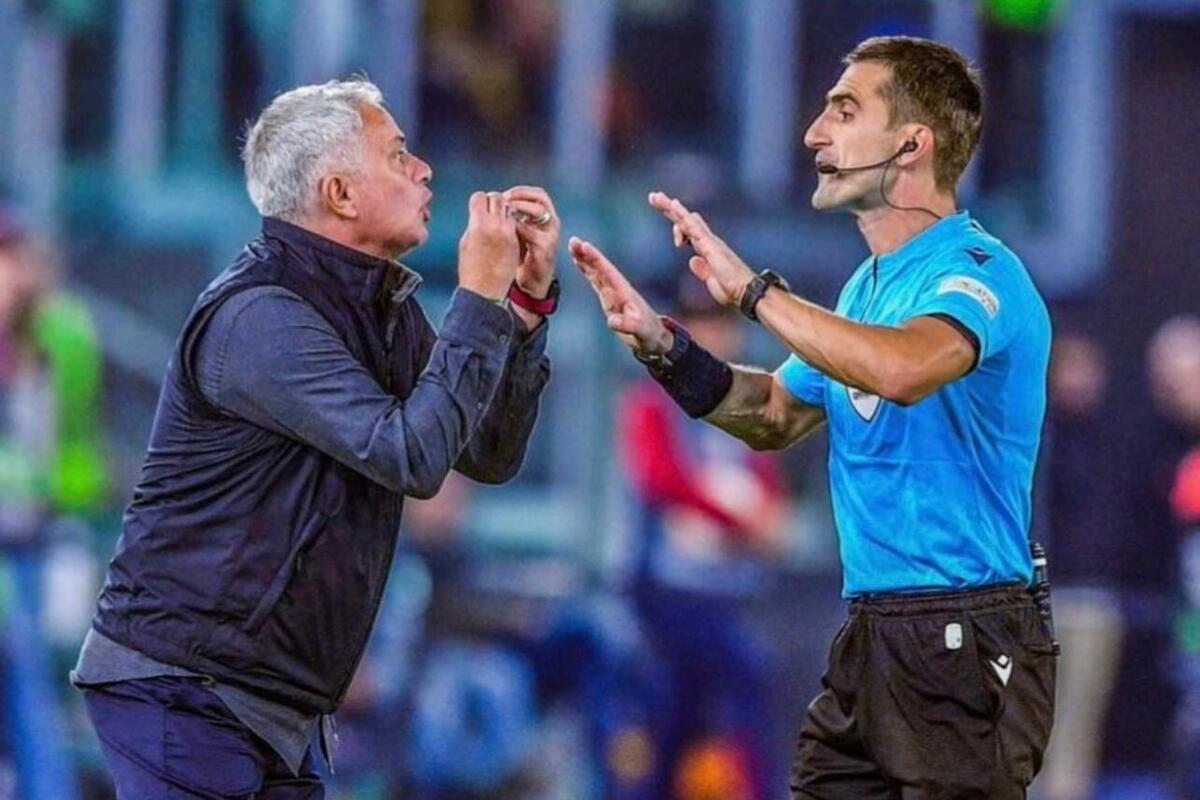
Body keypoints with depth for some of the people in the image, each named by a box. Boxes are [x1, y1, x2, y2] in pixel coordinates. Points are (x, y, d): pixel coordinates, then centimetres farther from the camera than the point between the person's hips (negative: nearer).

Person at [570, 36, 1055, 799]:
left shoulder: (976, 271, -15)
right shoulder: (870, 285, 14)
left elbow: (902, 369, -36)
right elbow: (775, 414, 25)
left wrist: (753, 290, -25)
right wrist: (659, 343, 9)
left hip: (964, 645, -9)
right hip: (872, 639, 9)